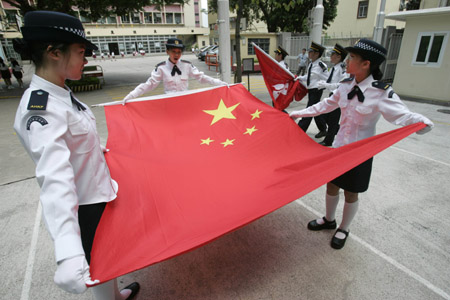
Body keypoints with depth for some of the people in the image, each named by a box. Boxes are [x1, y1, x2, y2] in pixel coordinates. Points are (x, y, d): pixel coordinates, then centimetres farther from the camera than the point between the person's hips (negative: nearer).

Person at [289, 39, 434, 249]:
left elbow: (403, 115, -24)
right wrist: (299, 113, 12)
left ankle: (343, 230, 36)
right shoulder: (346, 85, -2)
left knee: (350, 193, 11)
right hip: (339, 146, 5)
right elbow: (326, 105, 10)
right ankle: (329, 220, 43)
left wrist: (420, 122, -48)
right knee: (331, 184, 17)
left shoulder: (381, 93, -18)